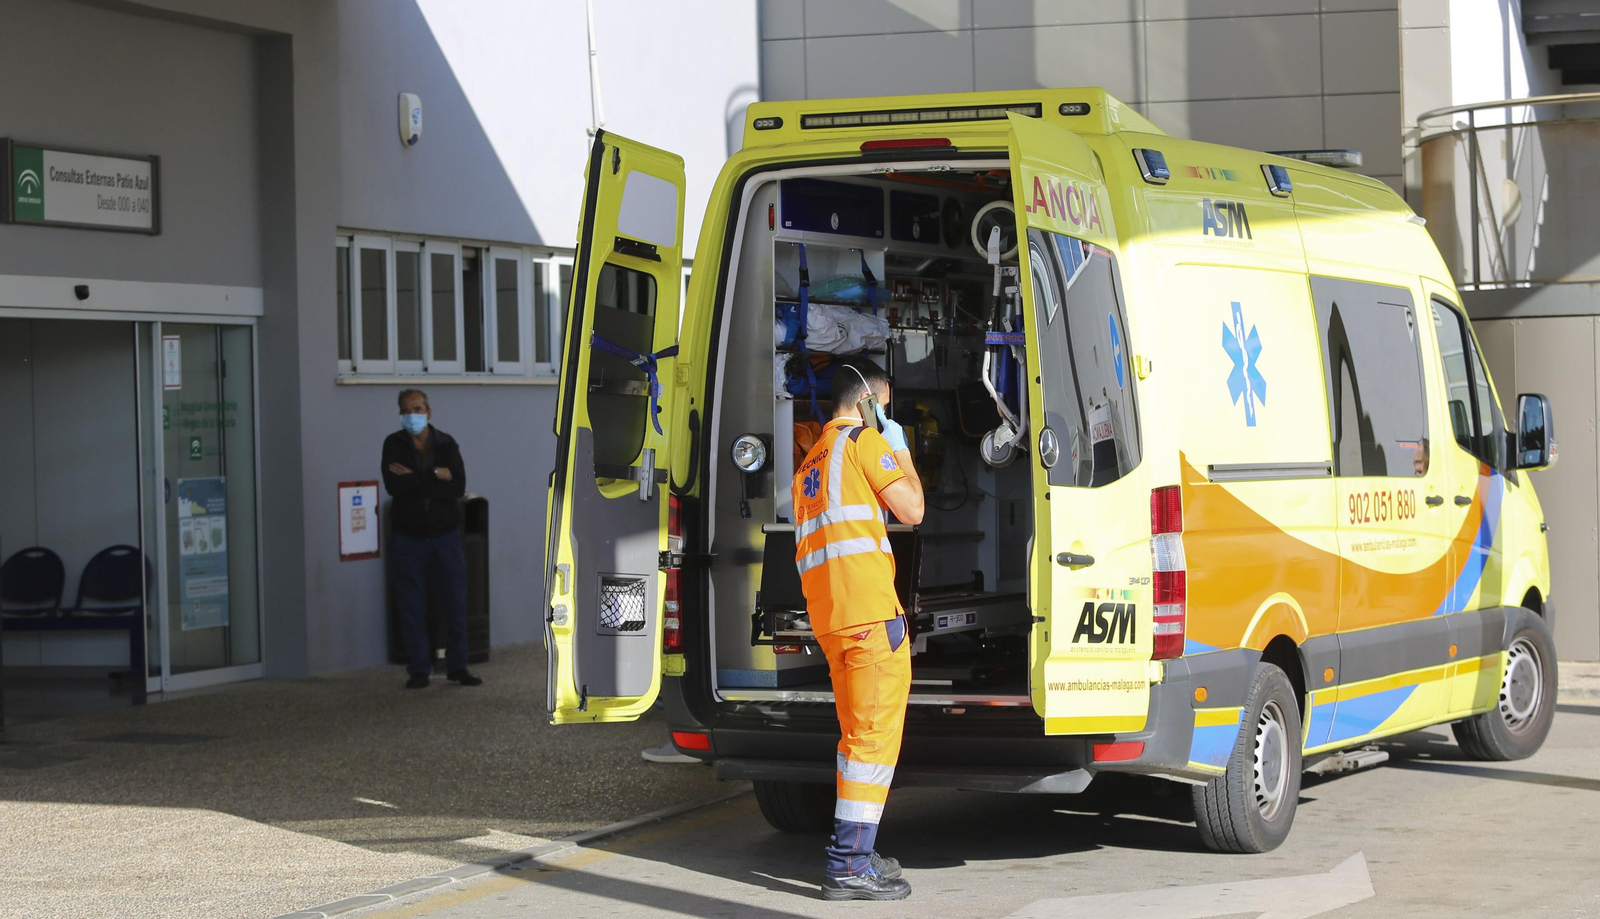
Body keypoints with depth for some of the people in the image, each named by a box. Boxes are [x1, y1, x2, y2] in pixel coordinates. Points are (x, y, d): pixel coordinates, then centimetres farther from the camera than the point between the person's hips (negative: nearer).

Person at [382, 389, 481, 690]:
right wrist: (434, 476, -14)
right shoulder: (393, 445, 0)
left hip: (445, 533, 1)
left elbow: (458, 487, -11)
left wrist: (414, 481, -14)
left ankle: (457, 666, 13)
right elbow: (394, 485, -16)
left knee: (455, 602, 3)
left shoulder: (446, 444, 2)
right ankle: (418, 670, 10)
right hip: (408, 537, -1)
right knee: (411, 607, 2)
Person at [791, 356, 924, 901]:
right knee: (876, 732, -9)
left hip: (826, 613, 9)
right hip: (870, 609, -9)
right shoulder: (865, 439, -1)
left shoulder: (813, 460, 25)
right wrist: (901, 452, 9)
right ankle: (849, 867, -15)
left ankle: (854, 855, 21)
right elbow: (911, 509, -5)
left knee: (858, 733, 17)